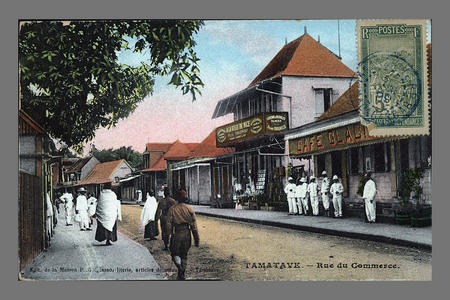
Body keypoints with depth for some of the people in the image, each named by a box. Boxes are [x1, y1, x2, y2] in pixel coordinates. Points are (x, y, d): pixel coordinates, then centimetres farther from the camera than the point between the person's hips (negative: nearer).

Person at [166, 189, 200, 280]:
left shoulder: (172, 209, -5)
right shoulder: (189, 209, -1)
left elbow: (169, 224, -5)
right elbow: (194, 225, -2)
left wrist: (171, 233, 13)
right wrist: (196, 239, 2)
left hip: (176, 234, -2)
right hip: (186, 234, 2)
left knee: (175, 253, 12)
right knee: (184, 255, 16)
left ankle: (179, 265, -18)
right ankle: (181, 275, 17)